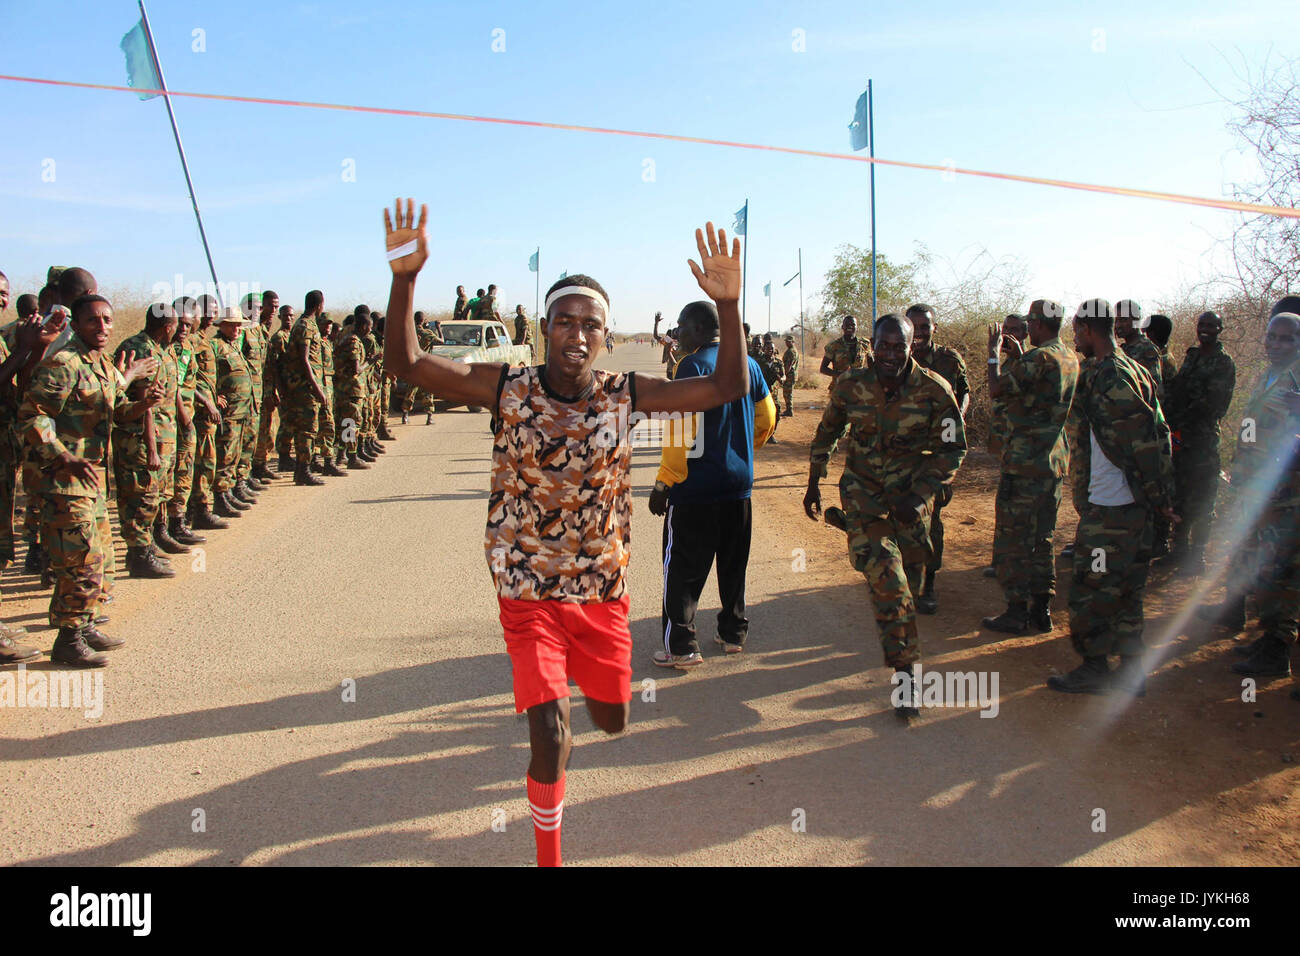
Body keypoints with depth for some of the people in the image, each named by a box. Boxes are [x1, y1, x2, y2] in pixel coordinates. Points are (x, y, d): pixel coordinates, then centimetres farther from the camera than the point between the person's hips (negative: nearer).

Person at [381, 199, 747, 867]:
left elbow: (727, 387, -11)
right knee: (552, 742, -10)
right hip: (528, 590, -2)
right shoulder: (506, 388, -11)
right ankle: (548, 855, 18)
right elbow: (404, 362, -18)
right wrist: (404, 278, -33)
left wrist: (727, 305, -26)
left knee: (612, 719, 20)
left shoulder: (624, 394, -7)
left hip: (603, 587, 3)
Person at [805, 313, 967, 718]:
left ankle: (898, 647, 39)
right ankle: (905, 669, -13)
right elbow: (828, 431, 8)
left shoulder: (934, 390, -15)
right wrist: (814, 483, 11)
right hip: (862, 487, -1)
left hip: (911, 492, 1)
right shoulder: (850, 384, -11)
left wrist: (919, 497, -14)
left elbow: (952, 449, -5)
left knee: (907, 576, 8)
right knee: (883, 569, -19)